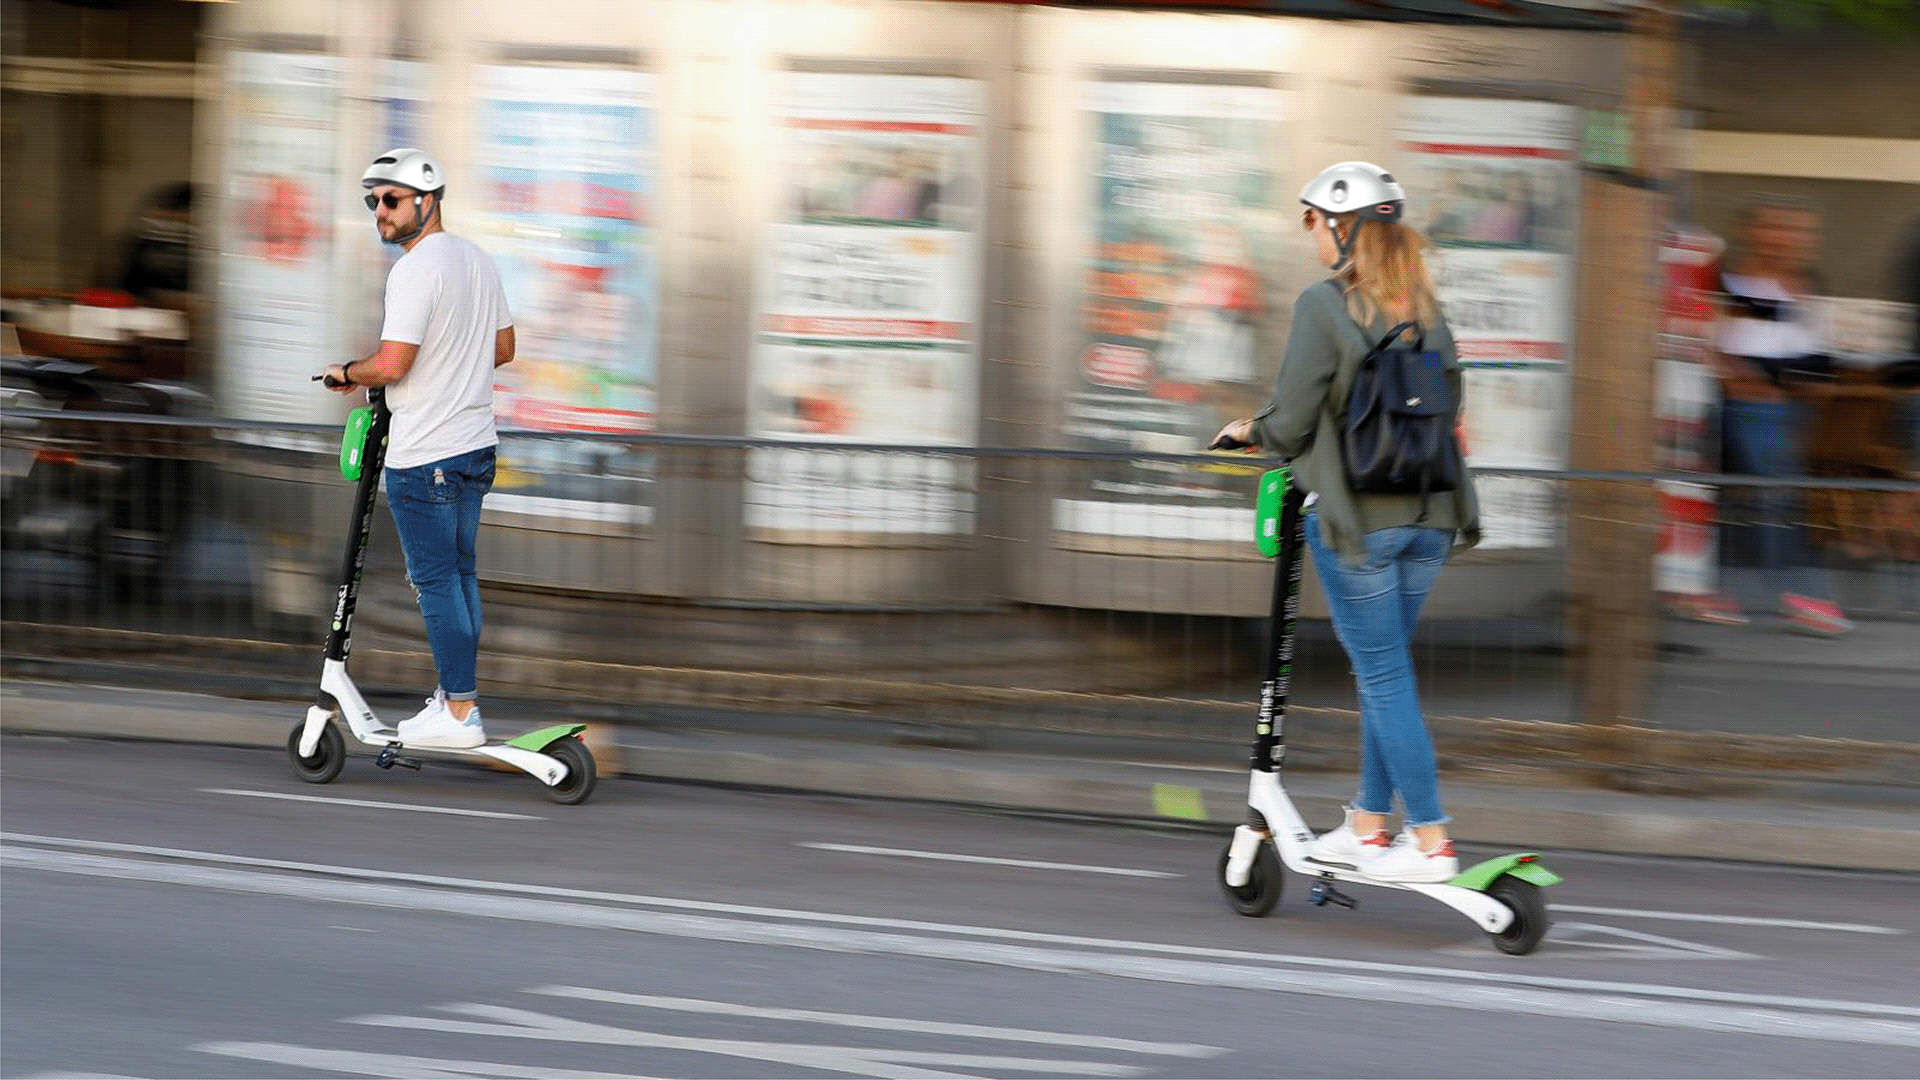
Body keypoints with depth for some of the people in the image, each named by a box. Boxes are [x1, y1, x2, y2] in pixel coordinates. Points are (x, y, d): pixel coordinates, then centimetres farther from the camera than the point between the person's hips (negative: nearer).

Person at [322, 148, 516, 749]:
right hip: (477, 444, 9)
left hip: (424, 456, -9)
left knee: (436, 580, -4)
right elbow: (502, 348, 18)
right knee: (460, 573, 17)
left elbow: (392, 364, -23)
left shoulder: (415, 270, -18)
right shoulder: (479, 261, 10)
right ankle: (460, 693, 23)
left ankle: (458, 714, -3)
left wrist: (348, 374, -4)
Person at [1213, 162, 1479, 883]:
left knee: (1384, 674, -1)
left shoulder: (1324, 305, -11)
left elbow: (1292, 420, -13)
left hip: (1356, 516, -6)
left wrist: (1251, 433, 8)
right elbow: (1449, 410, 14)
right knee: (1385, 668, 17)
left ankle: (1431, 842, -2)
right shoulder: (1428, 310, 8)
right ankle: (1369, 821, 23)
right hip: (1429, 514, 6)